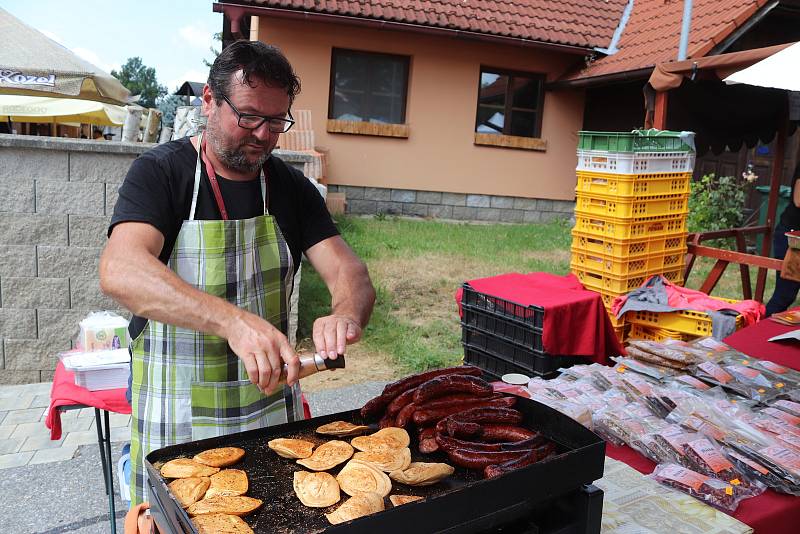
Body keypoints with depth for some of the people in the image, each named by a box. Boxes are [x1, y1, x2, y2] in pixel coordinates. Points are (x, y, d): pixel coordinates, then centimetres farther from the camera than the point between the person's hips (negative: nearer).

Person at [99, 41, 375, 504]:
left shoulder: (292, 187, 1)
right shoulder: (160, 172, -10)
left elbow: (351, 273, -8)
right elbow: (120, 271, -28)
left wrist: (346, 314, -32)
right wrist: (234, 320, -43)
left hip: (272, 409, 4)